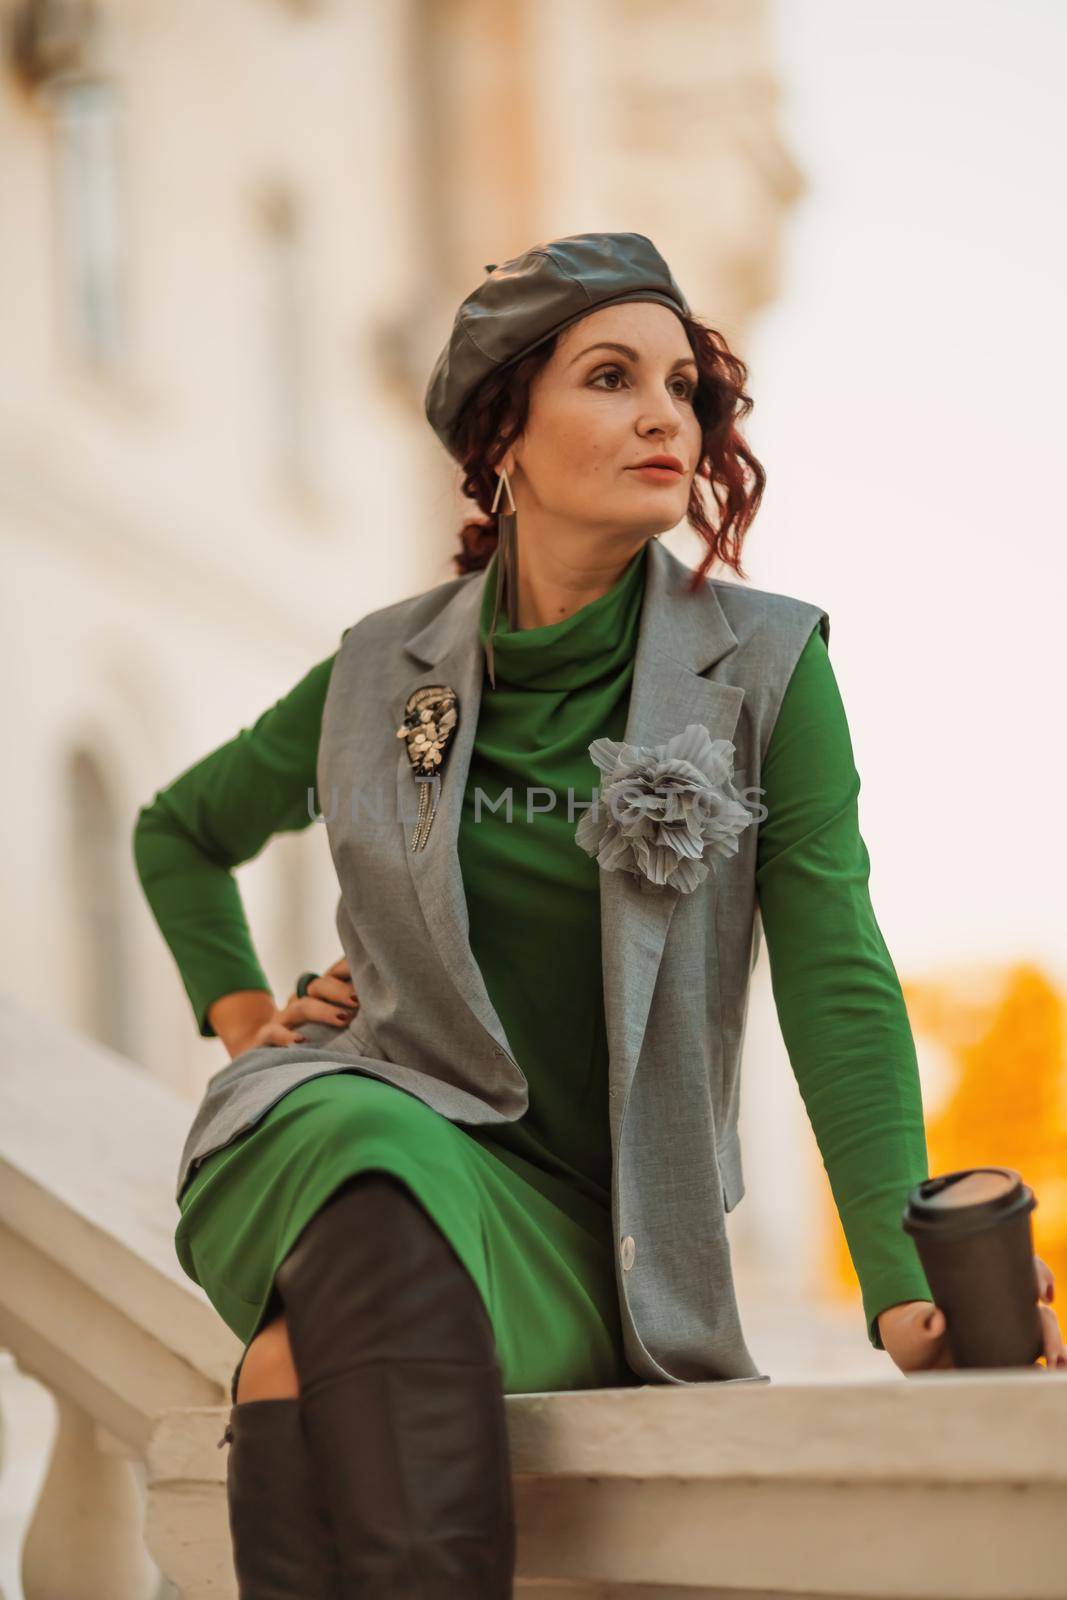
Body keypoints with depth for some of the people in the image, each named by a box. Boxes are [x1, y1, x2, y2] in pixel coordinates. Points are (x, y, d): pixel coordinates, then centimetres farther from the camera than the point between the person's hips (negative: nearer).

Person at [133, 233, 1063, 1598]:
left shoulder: (765, 668, 0)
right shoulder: (385, 674, 7)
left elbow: (837, 981, -7)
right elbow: (179, 832, 27)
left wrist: (909, 1289, -17)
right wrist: (243, 1017, 11)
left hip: (586, 1225, -1)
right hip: (361, 1120, 2)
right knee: (382, 1173, -38)